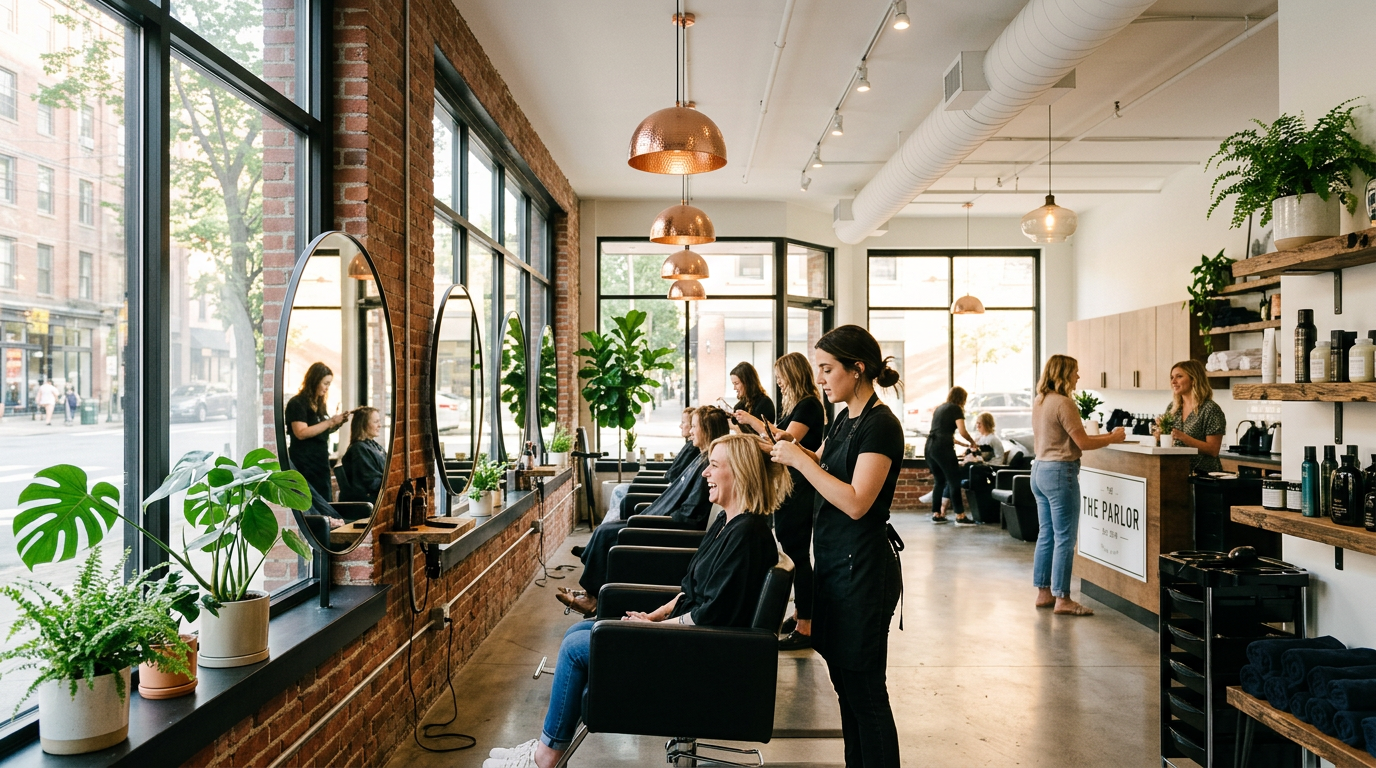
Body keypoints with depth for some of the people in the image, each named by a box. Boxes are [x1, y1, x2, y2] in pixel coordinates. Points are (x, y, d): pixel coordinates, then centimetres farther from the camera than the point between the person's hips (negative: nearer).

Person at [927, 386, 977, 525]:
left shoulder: (939, 408, 23)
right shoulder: (955, 408, 1)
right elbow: (962, 431, -8)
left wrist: (962, 443, 33)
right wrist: (972, 441, 11)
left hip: (930, 446, 7)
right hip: (942, 448, -7)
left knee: (939, 481, 15)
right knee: (954, 481, -2)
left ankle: (936, 514, 15)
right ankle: (960, 516, -1)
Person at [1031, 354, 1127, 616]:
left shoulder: (1039, 401, 11)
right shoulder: (1063, 403, -16)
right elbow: (1083, 442, -16)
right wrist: (1112, 438, -1)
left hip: (1040, 469, 9)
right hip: (1060, 472, -9)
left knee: (1046, 535, 14)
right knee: (1064, 538, -3)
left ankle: (1043, 592, 19)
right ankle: (1062, 599, 2)